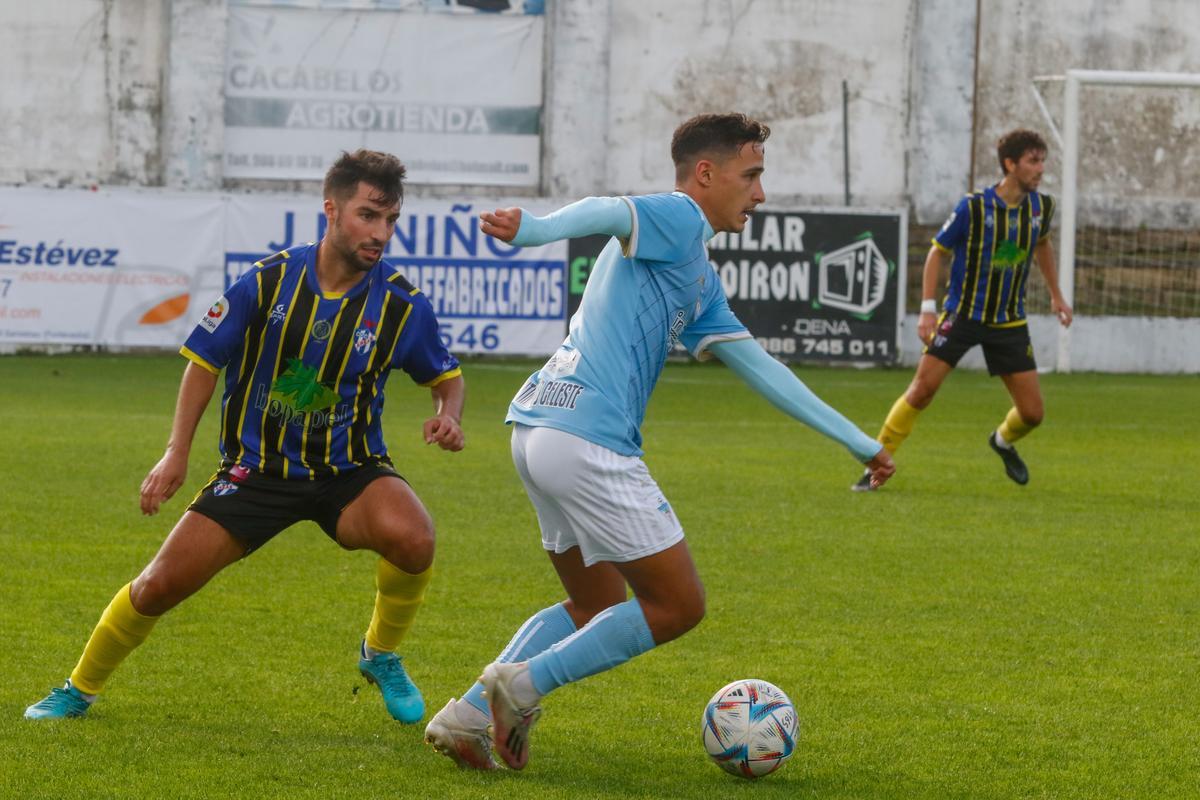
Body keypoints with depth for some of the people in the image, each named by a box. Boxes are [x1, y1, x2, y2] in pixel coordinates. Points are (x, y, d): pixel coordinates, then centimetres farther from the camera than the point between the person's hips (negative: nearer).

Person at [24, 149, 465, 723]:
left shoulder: (402, 304, -9)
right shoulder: (269, 281, -11)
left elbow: (446, 376, 8)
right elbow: (205, 359, 1)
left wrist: (447, 415, -15)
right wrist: (177, 452, -4)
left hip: (349, 470, 0)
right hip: (256, 468, 0)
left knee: (413, 537, -32)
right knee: (162, 583, -7)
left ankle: (381, 658, -2)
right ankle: (79, 689, 20)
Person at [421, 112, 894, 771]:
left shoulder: (700, 278, 26)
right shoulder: (678, 218, -2)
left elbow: (758, 368, 30)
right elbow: (604, 212, -23)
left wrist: (858, 442, 33)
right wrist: (532, 229, -45)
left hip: (538, 433, 10)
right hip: (587, 440, -10)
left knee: (598, 607, 21)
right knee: (678, 605, 1)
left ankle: (467, 714, 9)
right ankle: (523, 685, -3)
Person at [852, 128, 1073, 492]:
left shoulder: (1041, 206, -1)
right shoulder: (973, 207, -15)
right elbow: (938, 252, -4)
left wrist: (1056, 295, 24)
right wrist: (928, 309, -11)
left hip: (1009, 322, 4)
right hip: (962, 314, -4)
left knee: (1032, 413, 0)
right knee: (923, 387, -15)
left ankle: (1003, 441, 36)